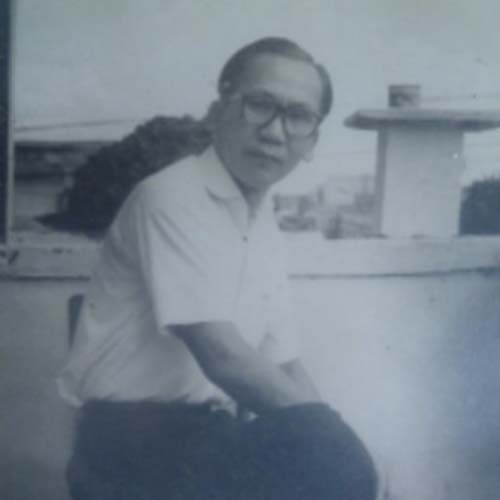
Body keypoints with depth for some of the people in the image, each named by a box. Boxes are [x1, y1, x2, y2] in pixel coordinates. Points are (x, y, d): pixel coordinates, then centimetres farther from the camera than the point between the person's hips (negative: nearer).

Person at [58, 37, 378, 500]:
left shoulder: (266, 229, 11)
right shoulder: (172, 198, -13)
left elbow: (284, 365, 14)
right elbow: (222, 357, -21)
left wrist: (339, 443, -2)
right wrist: (332, 436, -13)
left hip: (207, 435, 8)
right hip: (132, 441, -8)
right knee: (330, 457, -26)